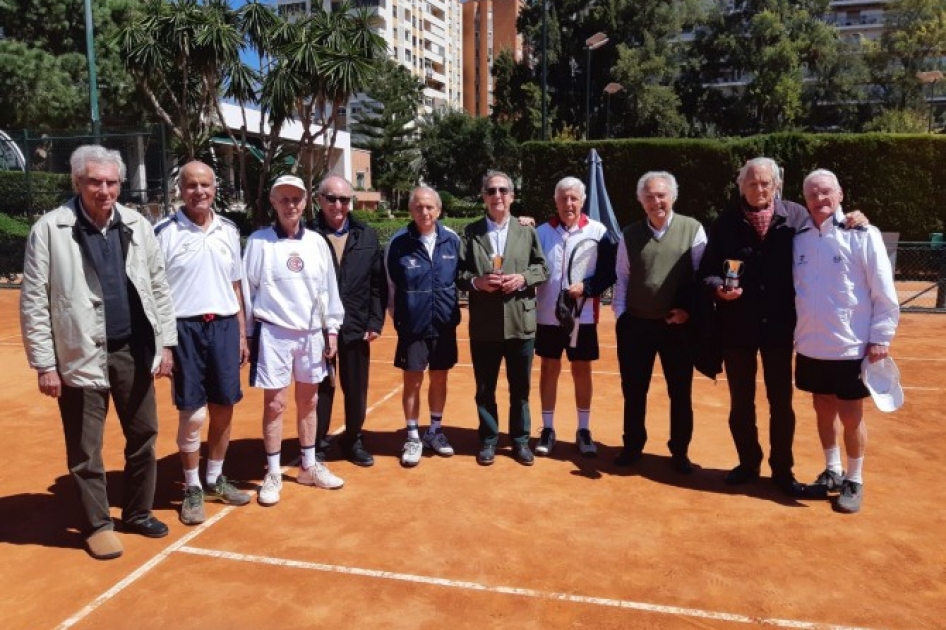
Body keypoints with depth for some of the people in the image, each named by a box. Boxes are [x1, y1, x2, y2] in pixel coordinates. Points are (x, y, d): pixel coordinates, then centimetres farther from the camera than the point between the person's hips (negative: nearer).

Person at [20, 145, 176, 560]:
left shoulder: (137, 226, 4)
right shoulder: (49, 229, -7)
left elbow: (159, 288, 8)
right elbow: (33, 302, -6)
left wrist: (165, 343, 5)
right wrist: (44, 364, -8)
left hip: (134, 351, 4)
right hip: (81, 356, -3)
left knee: (144, 436, 13)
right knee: (85, 450, 7)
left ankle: (138, 512, 32)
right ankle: (97, 524, 25)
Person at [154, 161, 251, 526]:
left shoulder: (228, 231, 9)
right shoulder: (165, 232, -5)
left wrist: (242, 334, 13)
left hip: (224, 326, 4)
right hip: (185, 328, -4)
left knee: (223, 409, 10)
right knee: (191, 415, 1)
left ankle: (215, 480, 28)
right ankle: (192, 489, 19)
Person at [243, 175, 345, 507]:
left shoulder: (317, 242, 4)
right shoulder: (259, 241, -6)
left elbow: (328, 287, 8)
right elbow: (247, 289, -3)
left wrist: (331, 328, 7)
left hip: (311, 333, 4)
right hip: (274, 334, -3)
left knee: (308, 402, 14)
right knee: (275, 404, 2)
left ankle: (309, 466, 29)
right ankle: (273, 473, 17)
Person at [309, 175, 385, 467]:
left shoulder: (367, 236, 6)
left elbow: (377, 284, 5)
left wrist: (375, 322, -1)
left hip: (356, 328, 3)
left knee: (357, 391, 13)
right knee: (320, 391, 8)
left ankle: (353, 441, 32)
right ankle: (316, 446, 25)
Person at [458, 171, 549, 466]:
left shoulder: (527, 231, 7)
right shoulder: (470, 232, 3)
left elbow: (543, 269, 5)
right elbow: (458, 273, 0)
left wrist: (523, 279, -12)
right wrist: (476, 281, -18)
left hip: (521, 323, 1)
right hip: (484, 326, -1)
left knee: (520, 388, 11)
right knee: (485, 388, 10)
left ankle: (520, 439, 27)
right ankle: (488, 440, 26)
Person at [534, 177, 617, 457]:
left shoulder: (598, 231, -4)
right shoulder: (542, 231, 2)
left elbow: (610, 272, -4)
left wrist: (586, 287, -17)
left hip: (583, 316, -1)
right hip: (547, 316, 1)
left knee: (582, 371, 8)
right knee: (549, 370, 9)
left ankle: (583, 430, 21)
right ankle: (548, 429, 21)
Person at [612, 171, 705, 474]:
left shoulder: (693, 229, -1)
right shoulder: (630, 234, 5)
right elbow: (622, 279, 7)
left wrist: (689, 309, -9)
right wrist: (620, 314, 1)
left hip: (678, 325, -1)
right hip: (636, 324, 2)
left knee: (680, 392, 9)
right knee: (634, 391, 10)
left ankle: (680, 451, 25)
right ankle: (633, 446, 27)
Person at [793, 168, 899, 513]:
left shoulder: (862, 235, -10)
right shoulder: (800, 238, 3)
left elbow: (884, 293, -9)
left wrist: (881, 337, -10)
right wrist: (793, 332, 7)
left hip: (851, 347, -4)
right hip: (810, 347, 4)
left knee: (850, 415, 6)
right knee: (823, 409, 16)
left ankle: (854, 480, 24)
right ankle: (832, 471, 33)